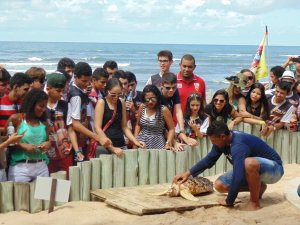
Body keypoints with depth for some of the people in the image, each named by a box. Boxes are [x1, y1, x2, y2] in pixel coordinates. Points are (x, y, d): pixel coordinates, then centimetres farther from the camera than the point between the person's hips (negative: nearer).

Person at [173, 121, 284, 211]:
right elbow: (209, 159, 7)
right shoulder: (222, 139, -8)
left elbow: (238, 177, -39)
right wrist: (189, 173, 1)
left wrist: (229, 201, -29)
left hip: (273, 168, -8)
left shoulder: (238, 145, -35)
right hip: (253, 170, 9)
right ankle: (258, 188, 10)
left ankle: (254, 202, -20)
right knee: (219, 185, -4)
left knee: (249, 163, -42)